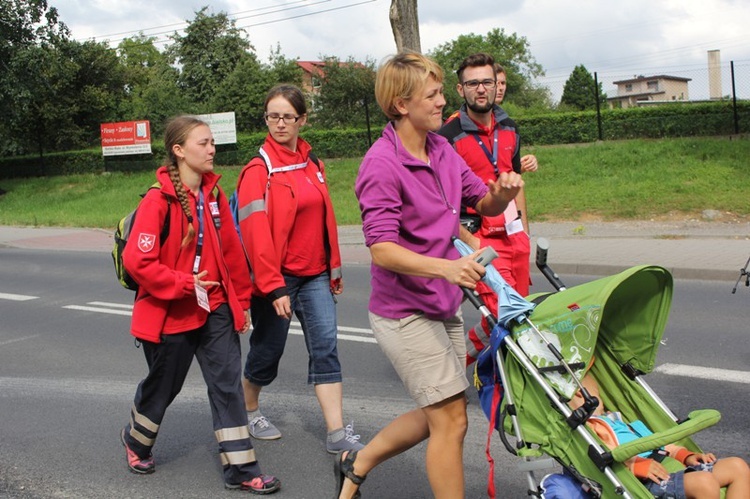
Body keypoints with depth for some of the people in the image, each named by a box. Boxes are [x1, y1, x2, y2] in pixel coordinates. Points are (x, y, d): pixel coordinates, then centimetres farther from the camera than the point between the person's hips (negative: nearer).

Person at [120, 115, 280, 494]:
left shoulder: (214, 194, 2)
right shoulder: (159, 199, -17)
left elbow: (231, 251, 7)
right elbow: (137, 260, -21)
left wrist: (241, 299, 10)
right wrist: (184, 285, -22)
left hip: (216, 309, 5)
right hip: (171, 313, -5)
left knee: (228, 383, 1)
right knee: (163, 386, 14)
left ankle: (240, 469, 8)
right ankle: (136, 439, 44)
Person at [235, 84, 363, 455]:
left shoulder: (312, 163, 8)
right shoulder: (259, 170, -12)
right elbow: (256, 233, -18)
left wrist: (334, 267, 14)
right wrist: (273, 287, -21)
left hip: (315, 275, 5)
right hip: (277, 277, -5)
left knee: (326, 347, -1)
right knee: (268, 350, 10)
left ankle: (337, 433, 2)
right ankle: (248, 411, 36)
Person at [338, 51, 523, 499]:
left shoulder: (442, 150, 6)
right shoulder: (382, 164, -19)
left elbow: (484, 204, 11)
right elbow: (382, 250, -25)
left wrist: (503, 192, -12)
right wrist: (446, 267, -40)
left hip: (442, 306, 8)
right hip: (405, 312, -8)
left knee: (437, 416, 18)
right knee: (451, 419, -4)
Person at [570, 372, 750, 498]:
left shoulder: (617, 419, 32)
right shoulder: (587, 428, 2)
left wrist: (686, 455, 16)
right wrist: (638, 465, -29)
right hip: (647, 483, -10)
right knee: (705, 482, -32)